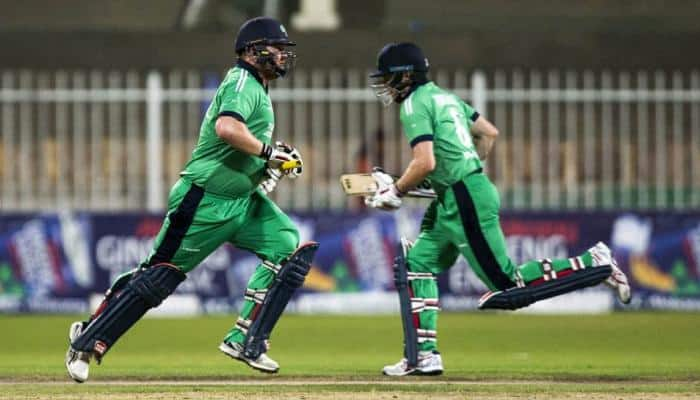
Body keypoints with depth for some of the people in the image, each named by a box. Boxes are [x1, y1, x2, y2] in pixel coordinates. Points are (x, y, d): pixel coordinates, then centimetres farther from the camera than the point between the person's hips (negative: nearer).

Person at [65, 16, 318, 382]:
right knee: (160, 275, -6)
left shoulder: (256, 88, 16)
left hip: (245, 199, 10)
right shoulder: (242, 83, -14)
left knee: (290, 249, -3)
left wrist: (273, 165, 11)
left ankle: (246, 340, -2)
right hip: (206, 200, -10)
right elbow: (226, 127, -34)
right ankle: (87, 341, 4)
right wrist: (269, 152, -26)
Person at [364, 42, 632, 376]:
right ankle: (422, 355, 8)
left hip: (465, 200, -11)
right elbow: (489, 133, 23)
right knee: (417, 262, 10)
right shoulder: (445, 97, 17)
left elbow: (425, 163, -21)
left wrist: (395, 191, -7)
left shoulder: (415, 106, -12)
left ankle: (593, 264, -6)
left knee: (507, 284, -7)